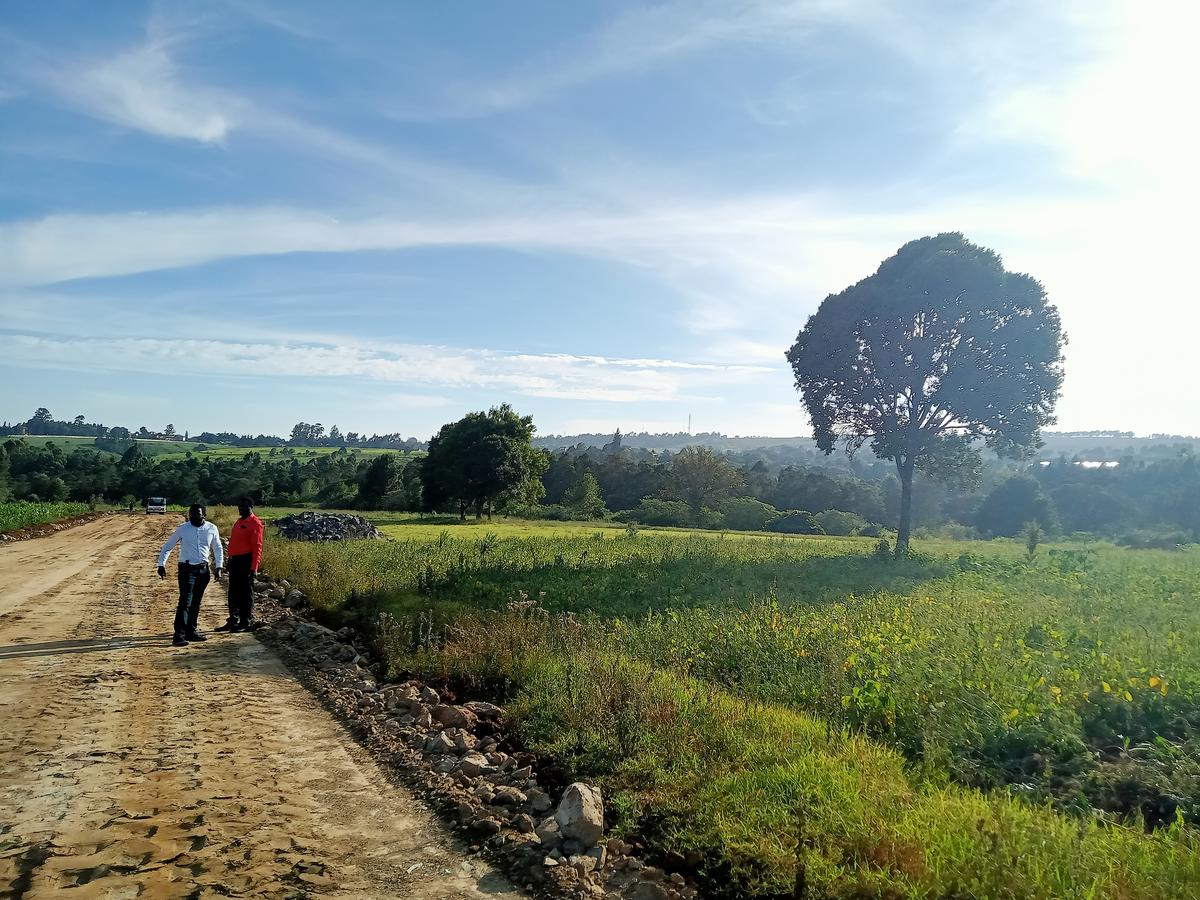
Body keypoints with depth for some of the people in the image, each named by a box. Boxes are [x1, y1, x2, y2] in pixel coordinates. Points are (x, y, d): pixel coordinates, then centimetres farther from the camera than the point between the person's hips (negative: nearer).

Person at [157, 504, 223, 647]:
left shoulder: (211, 529, 2)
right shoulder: (182, 529, -3)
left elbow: (218, 549, 12)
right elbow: (167, 546, 6)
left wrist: (218, 567, 5)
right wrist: (161, 564, -3)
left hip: (203, 569, 4)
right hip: (187, 569, -3)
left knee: (196, 602, 11)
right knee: (185, 601, -12)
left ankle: (191, 631, 21)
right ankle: (179, 635, -13)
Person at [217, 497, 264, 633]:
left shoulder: (254, 523, -11)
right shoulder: (239, 522, 17)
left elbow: (257, 547, -16)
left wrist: (254, 567, -20)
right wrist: (230, 562, 19)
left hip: (246, 562, -9)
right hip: (235, 561, 9)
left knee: (246, 593, -1)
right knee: (233, 593, 13)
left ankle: (247, 623, 7)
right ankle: (233, 621, 21)